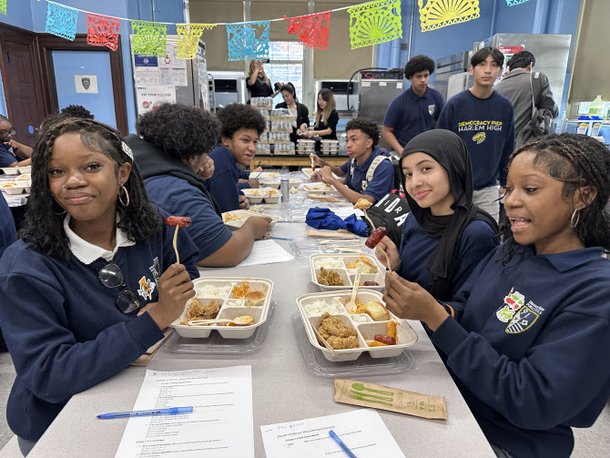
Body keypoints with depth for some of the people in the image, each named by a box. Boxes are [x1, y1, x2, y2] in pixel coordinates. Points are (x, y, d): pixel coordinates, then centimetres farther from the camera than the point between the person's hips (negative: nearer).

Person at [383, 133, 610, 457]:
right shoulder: (510, 252, 0)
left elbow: (532, 403, -24)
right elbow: (461, 312, 4)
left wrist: (435, 317, -28)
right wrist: (416, 306, -19)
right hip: (453, 407, 5)